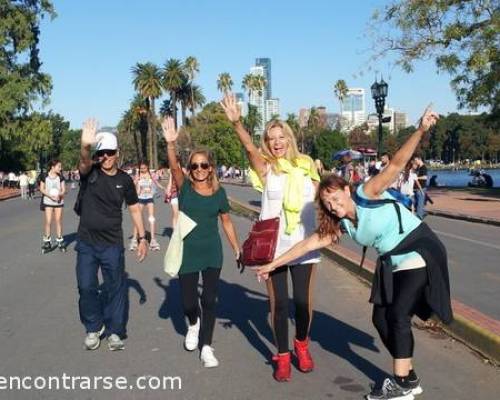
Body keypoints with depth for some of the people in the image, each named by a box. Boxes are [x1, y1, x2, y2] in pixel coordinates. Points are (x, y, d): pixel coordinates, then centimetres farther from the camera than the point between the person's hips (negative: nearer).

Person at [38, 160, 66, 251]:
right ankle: (46, 240, 6)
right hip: (47, 202, -2)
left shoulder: (60, 177, 1)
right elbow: (42, 189, -2)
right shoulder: (44, 176, -5)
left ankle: (59, 240, 15)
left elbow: (63, 190, 3)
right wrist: (50, 196, -16)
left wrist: (60, 194, -19)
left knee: (58, 220, 6)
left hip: (59, 201, 2)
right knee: (48, 221, -5)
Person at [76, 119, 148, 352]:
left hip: (112, 245, 0)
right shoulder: (89, 172, -6)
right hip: (86, 243, 0)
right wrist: (85, 146, -53)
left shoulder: (124, 180, -1)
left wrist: (142, 238, 0)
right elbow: (83, 162, -30)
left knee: (115, 288, 5)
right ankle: (93, 328, 26)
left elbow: (134, 209, 7)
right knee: (86, 287, 6)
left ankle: (114, 331, 20)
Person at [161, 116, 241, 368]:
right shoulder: (185, 187, -5)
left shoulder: (219, 192, 0)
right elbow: (174, 167, -23)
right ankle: (194, 324, 39)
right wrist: (171, 143, -40)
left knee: (209, 300, 1)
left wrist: (237, 249, 9)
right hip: (187, 252, -1)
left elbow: (226, 222, 9)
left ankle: (206, 347, 13)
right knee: (189, 302, 4)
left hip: (212, 253, 1)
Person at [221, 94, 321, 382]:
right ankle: (282, 356, 22)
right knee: (278, 303, 4)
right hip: (273, 246, -1)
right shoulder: (265, 168, -2)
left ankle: (302, 345, 34)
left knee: (303, 301, 6)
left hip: (304, 245, 2)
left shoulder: (306, 165, 5)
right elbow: (250, 148, -21)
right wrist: (237, 122, -37)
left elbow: (321, 200, 14)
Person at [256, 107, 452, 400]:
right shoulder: (340, 225, 0)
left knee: (398, 315, -13)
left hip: (420, 252, -8)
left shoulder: (367, 195, -18)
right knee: (381, 319, 5)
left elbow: (396, 165, -29)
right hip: (392, 264, 8)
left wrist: (421, 132, -42)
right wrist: (273, 264, 6)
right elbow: (308, 244, 4)